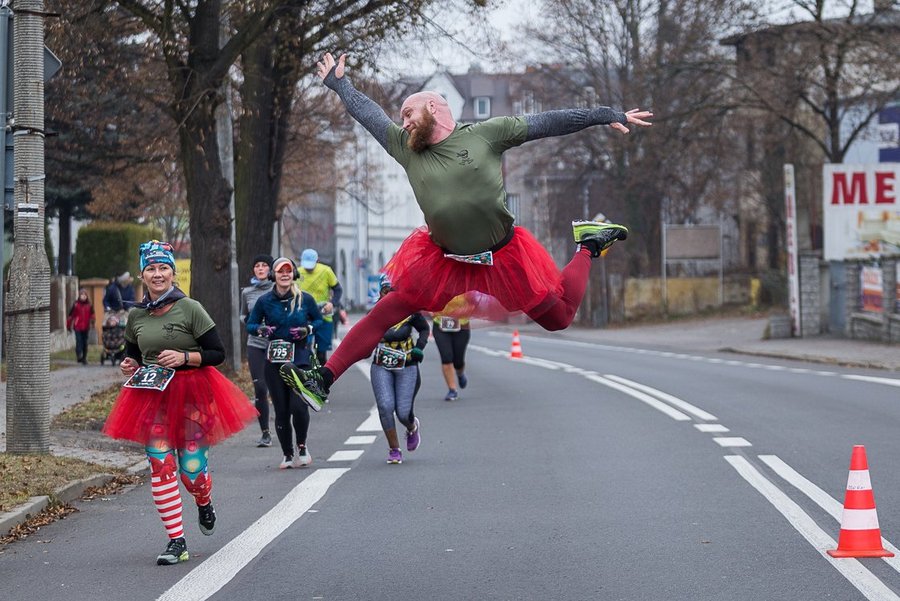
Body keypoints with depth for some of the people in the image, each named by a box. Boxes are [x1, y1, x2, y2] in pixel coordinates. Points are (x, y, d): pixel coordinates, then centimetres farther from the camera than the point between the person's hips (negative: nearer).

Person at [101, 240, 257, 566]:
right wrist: (130, 366, 0)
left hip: (192, 394, -3)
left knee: (192, 470, -3)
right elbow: (133, 353, 23)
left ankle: (204, 503, 36)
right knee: (160, 466, -6)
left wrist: (184, 358, -19)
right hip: (152, 397, 3)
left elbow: (218, 353, -5)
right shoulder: (137, 316, 6)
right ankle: (176, 541, 0)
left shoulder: (190, 309, -7)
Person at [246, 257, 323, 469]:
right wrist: (260, 329, -12)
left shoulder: (305, 299, 1)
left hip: (300, 358, -1)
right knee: (281, 410, 3)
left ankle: (301, 446, 11)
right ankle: (287, 454, 19)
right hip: (274, 362, 1)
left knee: (298, 406, -15)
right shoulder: (265, 301, 2)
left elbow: (319, 320, 14)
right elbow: (250, 325, 10)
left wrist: (308, 329, -6)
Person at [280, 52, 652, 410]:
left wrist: (604, 115, -9)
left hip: (504, 257, -3)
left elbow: (545, 124, -8)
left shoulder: (485, 134, -9)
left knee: (560, 318, 7)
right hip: (444, 261, 3)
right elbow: (368, 113, 13)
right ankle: (324, 379, -4)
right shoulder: (406, 149, 2)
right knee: (384, 314, -6)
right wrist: (338, 83, 23)